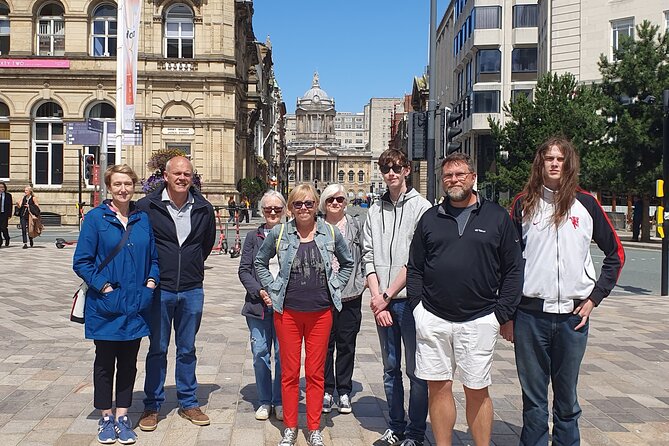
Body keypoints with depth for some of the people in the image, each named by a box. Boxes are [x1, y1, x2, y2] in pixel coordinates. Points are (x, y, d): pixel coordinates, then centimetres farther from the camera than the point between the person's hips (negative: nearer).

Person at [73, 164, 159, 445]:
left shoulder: (143, 219, 6)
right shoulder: (95, 218, -5)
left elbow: (153, 257, 13)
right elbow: (81, 261, -6)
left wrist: (152, 280, -3)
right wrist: (103, 286, -14)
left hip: (136, 305, 3)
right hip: (106, 306, -3)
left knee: (128, 362, 11)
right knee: (105, 362, 10)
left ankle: (122, 416, 23)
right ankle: (106, 417, 24)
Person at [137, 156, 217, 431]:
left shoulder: (204, 209, 2)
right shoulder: (147, 206, -7)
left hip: (192, 290, 3)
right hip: (159, 289, -2)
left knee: (187, 350, 13)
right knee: (157, 350, 8)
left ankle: (188, 403, 26)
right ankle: (152, 406, 22)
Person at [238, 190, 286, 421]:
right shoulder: (253, 237, 7)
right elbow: (244, 270, 5)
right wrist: (259, 291, -9)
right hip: (258, 304, 2)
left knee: (283, 354, 2)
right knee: (260, 353, 6)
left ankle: (280, 401, 19)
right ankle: (264, 401, 21)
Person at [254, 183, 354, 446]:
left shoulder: (331, 233, 1)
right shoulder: (279, 233, -1)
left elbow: (347, 263, 15)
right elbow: (260, 262, 12)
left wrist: (334, 287, 7)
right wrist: (272, 290, 4)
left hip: (321, 313, 1)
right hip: (287, 312, 0)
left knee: (315, 373, 8)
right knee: (290, 372, 8)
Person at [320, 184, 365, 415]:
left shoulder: (355, 225, 5)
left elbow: (364, 255, 8)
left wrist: (362, 280, 0)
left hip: (350, 295, 0)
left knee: (346, 344, 8)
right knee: (324, 344, 6)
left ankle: (344, 392, 21)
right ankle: (327, 391, 19)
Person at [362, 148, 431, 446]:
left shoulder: (421, 207, -5)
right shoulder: (375, 210, 10)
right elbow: (368, 256, 6)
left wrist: (387, 295, -11)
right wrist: (377, 298, -5)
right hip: (382, 300, 5)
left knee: (416, 369, 3)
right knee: (390, 368, 14)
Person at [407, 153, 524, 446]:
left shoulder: (497, 216, 3)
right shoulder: (430, 218, 9)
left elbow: (513, 269, 3)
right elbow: (414, 268, 12)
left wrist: (503, 314, -2)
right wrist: (418, 305, 2)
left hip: (479, 320, -2)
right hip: (433, 319, 2)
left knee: (477, 391, 8)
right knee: (439, 388, 9)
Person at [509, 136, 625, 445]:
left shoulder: (586, 203, 4)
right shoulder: (523, 204, 4)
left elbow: (615, 253, 11)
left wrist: (595, 297, 2)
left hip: (573, 314, 0)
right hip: (530, 313, 0)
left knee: (567, 397, 12)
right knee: (533, 398, 8)